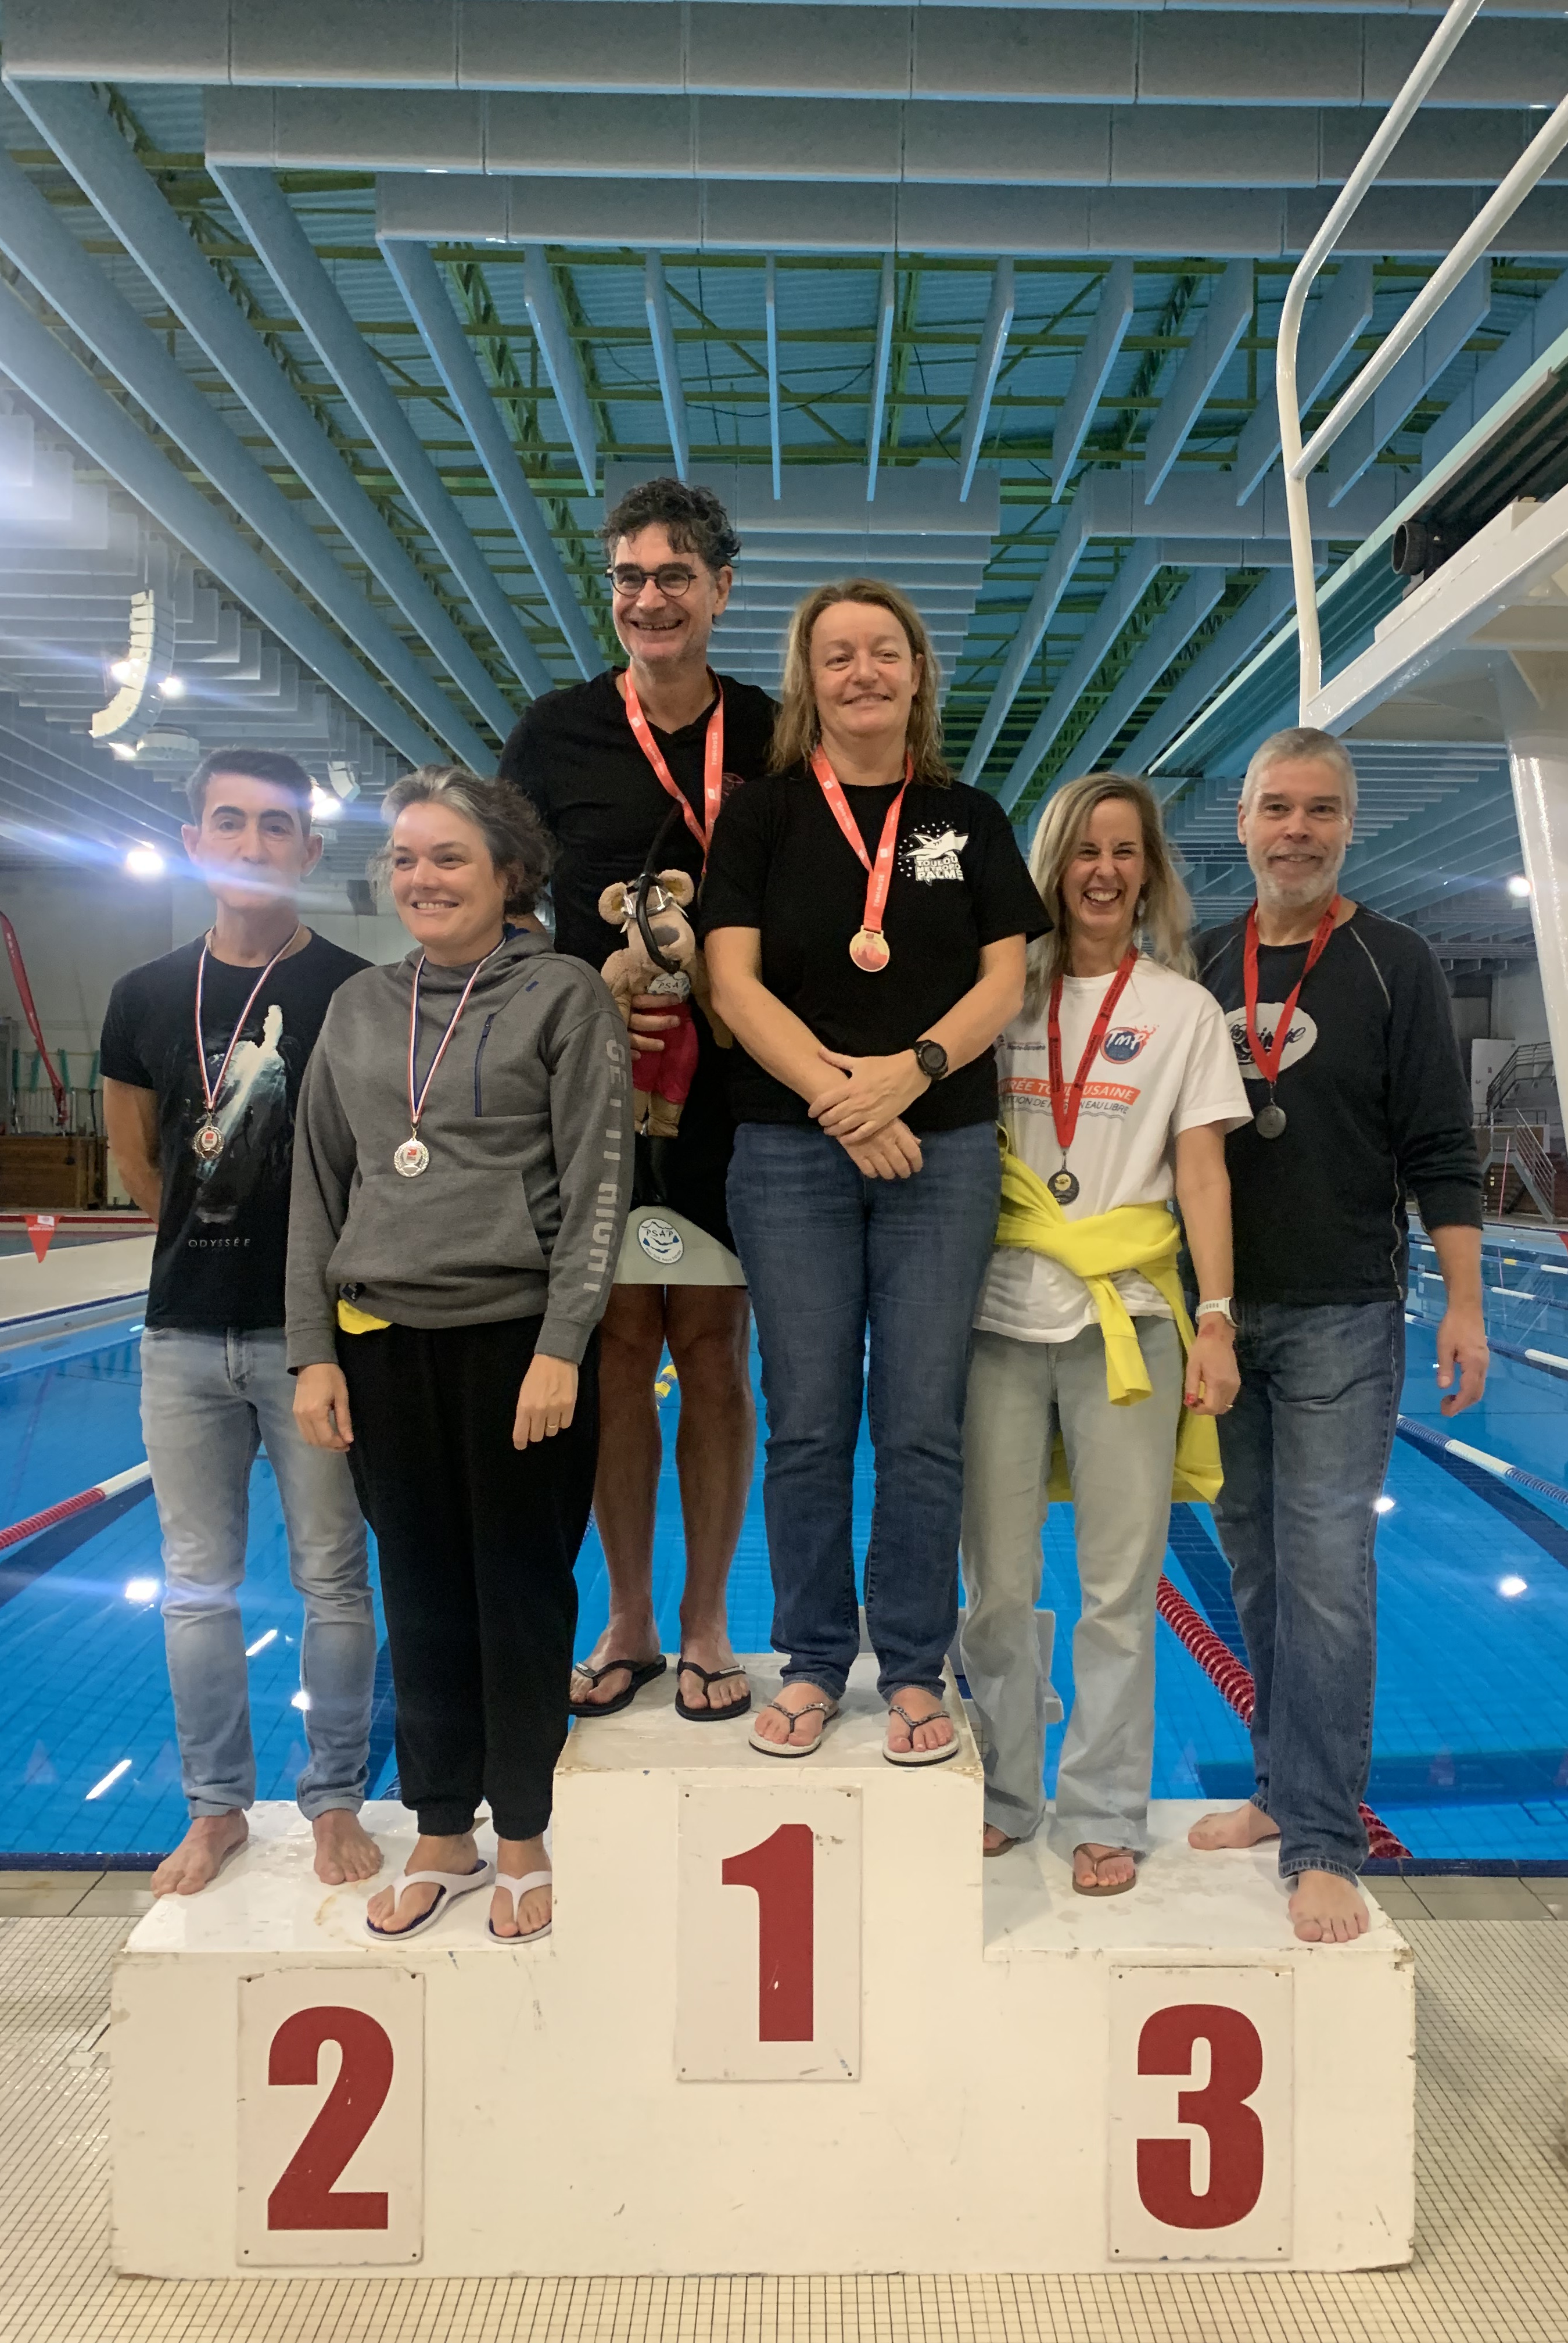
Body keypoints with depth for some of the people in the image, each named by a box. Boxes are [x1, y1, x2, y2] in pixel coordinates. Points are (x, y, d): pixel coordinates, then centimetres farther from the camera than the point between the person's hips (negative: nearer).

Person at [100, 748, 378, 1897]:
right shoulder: (148, 997, 6)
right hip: (185, 1334, 4)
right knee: (197, 1588, 13)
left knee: (332, 1580, 7)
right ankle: (217, 1809, 29)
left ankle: (335, 1802, 24)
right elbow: (138, 1158, 18)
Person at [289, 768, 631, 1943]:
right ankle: (443, 1837, 29)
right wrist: (314, 1350, 5)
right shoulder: (360, 1008, 12)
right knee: (422, 1596, 12)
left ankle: (526, 1842, 25)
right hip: (382, 1339, 4)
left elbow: (599, 1184, -7)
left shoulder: (566, 995, -2)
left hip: (516, 1335, -4)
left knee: (523, 1592, 6)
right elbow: (318, 1187, 12)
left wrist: (560, 1349, -14)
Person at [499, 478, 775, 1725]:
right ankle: (629, 1623, 20)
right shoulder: (557, 731, 5)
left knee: (713, 1348, 4)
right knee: (620, 1350, 5)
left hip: (730, 1090, 0)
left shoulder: (772, 737, 5)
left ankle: (706, 1625, 19)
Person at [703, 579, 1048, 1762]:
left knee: (923, 1424, 2)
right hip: (790, 1146, -1)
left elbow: (1005, 979, 4)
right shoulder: (762, 815, 7)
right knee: (807, 1422, 4)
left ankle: (915, 1672, 17)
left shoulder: (970, 819, 12)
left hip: (944, 1146, 1)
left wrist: (914, 1069, -14)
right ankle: (813, 1664, 19)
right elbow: (733, 979, -3)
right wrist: (835, 1093, -15)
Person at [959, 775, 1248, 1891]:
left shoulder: (1184, 1008, 7)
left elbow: (1203, 1174, 2)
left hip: (1126, 1319, -1)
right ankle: (1005, 1796, 25)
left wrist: (1217, 1318, -8)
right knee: (998, 1584, 7)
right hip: (1002, 1314, 2)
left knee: (1120, 1588, 3)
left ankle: (1104, 1814, 19)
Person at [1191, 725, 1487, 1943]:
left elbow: (1441, 1151, -3)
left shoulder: (1395, 965, -1)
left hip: (1340, 1319, -4)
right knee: (1255, 1562, 11)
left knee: (1325, 1570, -6)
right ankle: (1286, 1786, 26)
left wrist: (1465, 1305, -10)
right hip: (1221, 1315, 4)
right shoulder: (1207, 964, 9)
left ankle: (1324, 1845, 3)